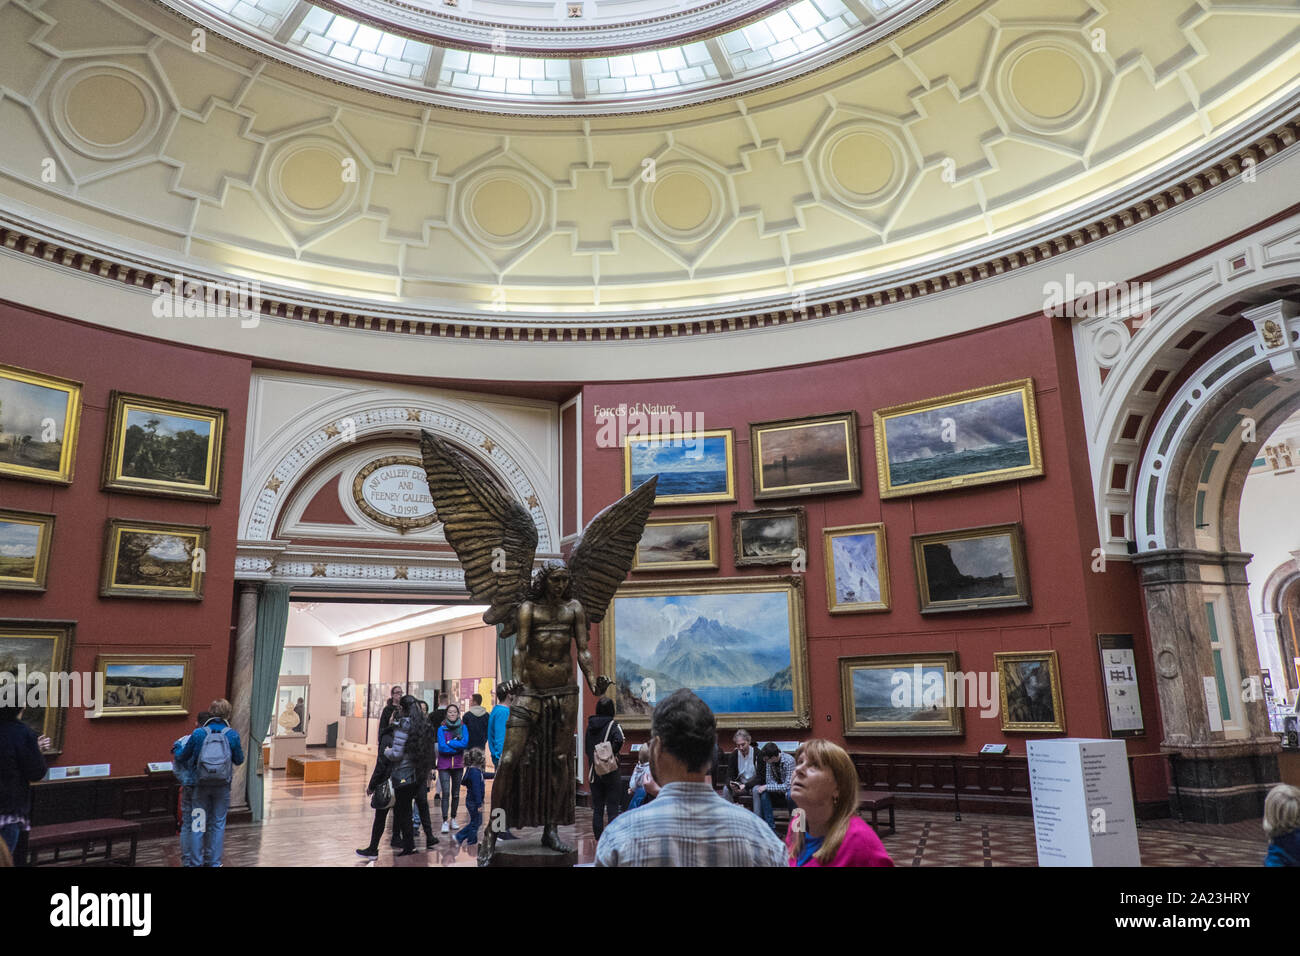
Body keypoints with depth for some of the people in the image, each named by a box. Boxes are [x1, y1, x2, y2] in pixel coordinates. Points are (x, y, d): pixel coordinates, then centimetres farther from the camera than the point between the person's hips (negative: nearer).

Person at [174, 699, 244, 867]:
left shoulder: (198, 733, -7)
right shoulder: (232, 734, -8)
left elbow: (182, 757, 1)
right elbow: (239, 760, 0)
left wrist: (177, 751, 23)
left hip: (201, 785, 0)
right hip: (222, 786, 0)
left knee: (198, 822, 13)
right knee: (218, 824, 11)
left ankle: (197, 861, 18)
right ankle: (214, 862, 16)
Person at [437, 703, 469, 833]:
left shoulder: (463, 727, 3)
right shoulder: (442, 728, -2)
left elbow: (465, 743, -12)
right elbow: (442, 747, -12)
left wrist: (449, 742, -13)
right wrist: (457, 747, -10)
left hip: (458, 764, 2)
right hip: (444, 764, -2)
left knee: (456, 793, 9)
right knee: (445, 793, -11)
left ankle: (453, 819, 23)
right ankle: (445, 821, -8)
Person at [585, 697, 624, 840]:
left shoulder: (590, 726, 5)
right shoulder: (613, 725, -9)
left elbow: (587, 749, 9)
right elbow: (619, 740, -28)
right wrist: (612, 754, -15)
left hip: (594, 773, 4)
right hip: (611, 774, -4)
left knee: (597, 809, 10)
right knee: (613, 809, 1)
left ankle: (599, 839, 12)